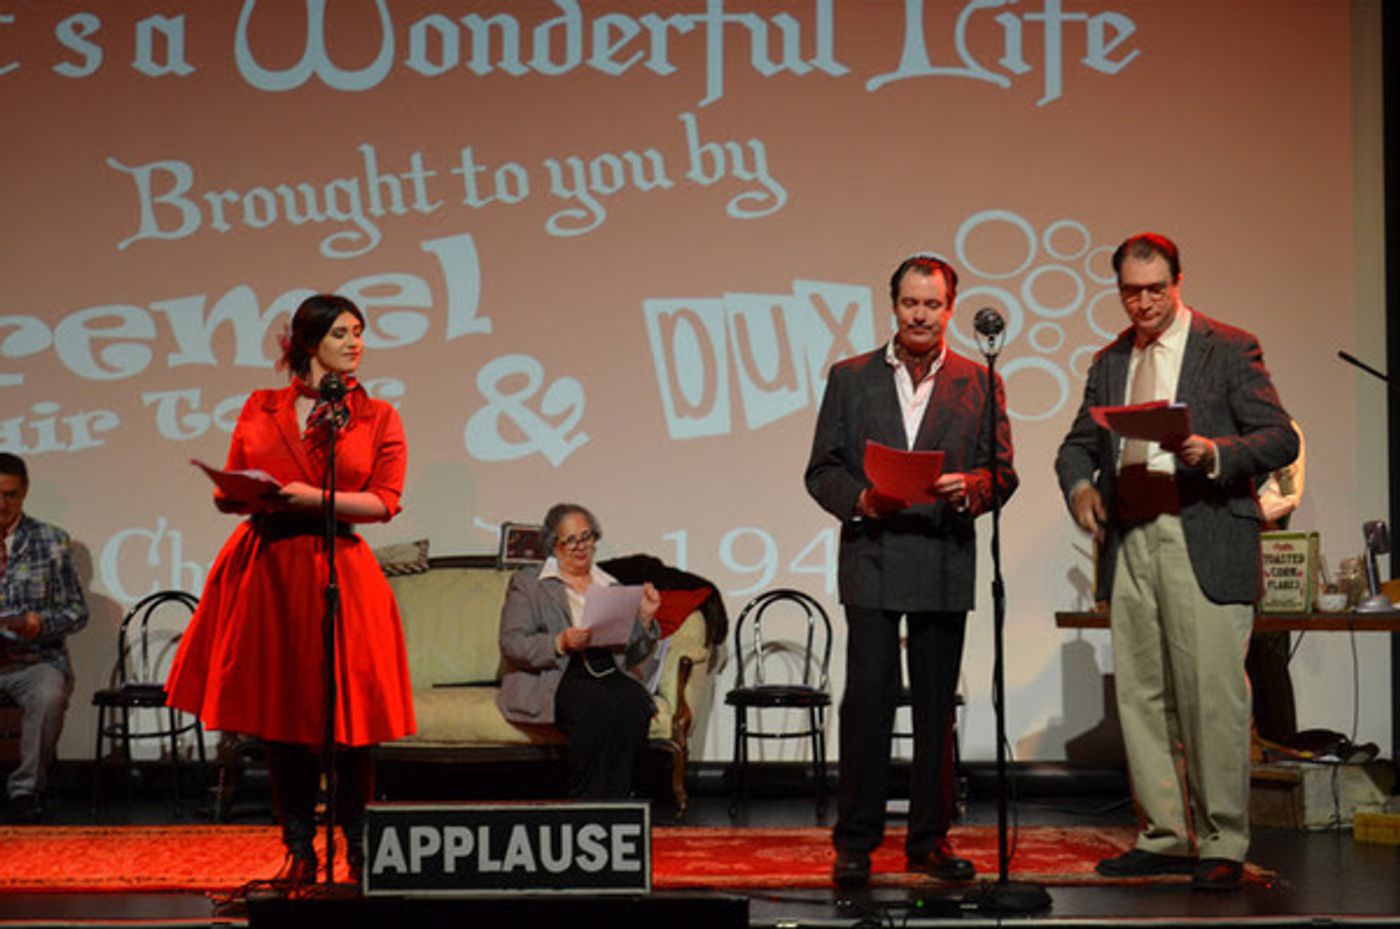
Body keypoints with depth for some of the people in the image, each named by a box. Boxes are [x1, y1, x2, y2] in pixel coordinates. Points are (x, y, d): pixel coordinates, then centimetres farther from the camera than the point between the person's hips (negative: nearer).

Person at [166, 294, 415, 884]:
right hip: (265, 568, 2)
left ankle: (359, 853, 6)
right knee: (278, 716, 4)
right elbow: (227, 494, 13)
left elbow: (384, 502, -3)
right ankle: (299, 852, 13)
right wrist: (251, 498, -9)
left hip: (338, 572, -2)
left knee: (346, 717, -4)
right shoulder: (260, 410, 12)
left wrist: (314, 497, -15)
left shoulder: (377, 418, 8)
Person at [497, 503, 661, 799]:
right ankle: (585, 803, -29)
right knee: (597, 705, -36)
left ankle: (613, 802, -29)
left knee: (634, 701, -31)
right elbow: (511, 644, -1)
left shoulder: (611, 586, 24)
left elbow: (632, 655, 21)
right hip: (553, 678, -4)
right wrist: (560, 643, -16)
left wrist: (645, 617, 2)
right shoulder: (527, 583, 12)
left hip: (608, 673, 4)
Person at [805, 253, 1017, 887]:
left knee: (937, 708, 6)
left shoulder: (979, 383, 9)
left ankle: (929, 839, 15)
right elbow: (821, 471, 6)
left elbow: (1002, 473, 6)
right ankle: (855, 842, 2)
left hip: (945, 566, 1)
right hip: (871, 559, -1)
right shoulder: (850, 378, 9)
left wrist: (968, 489, -15)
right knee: (868, 699, -5)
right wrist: (860, 499, -13)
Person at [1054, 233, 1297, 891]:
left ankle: (1222, 846, 2)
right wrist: (1079, 484, -1)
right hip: (1130, 546, 6)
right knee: (1142, 696, 8)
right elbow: (1079, 442, 21)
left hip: (1204, 545, -6)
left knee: (1213, 698, -6)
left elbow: (1280, 440, -4)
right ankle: (1166, 837, 17)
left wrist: (1216, 453, -22)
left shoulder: (1229, 348, 1)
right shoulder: (1110, 361, 17)